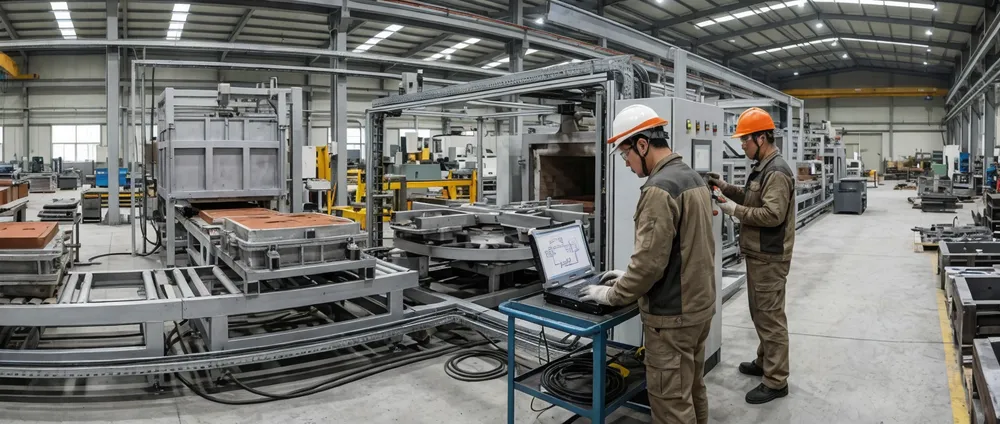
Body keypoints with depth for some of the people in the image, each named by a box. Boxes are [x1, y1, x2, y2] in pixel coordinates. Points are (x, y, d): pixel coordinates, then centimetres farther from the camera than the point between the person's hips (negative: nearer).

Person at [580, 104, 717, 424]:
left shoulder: (659, 189, -22)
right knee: (692, 390, 21)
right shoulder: (692, 177, 10)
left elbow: (650, 261, -24)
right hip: (699, 304, 10)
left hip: (672, 315, -10)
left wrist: (613, 294, -9)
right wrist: (631, 277, 17)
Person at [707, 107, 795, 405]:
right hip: (759, 254, 10)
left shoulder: (776, 172, -19)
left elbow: (772, 214, -27)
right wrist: (726, 188, 9)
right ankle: (764, 361, 35)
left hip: (770, 258, -10)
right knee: (761, 313, 20)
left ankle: (776, 381, 8)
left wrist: (735, 210, -19)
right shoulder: (762, 167, 13)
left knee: (770, 317, -2)